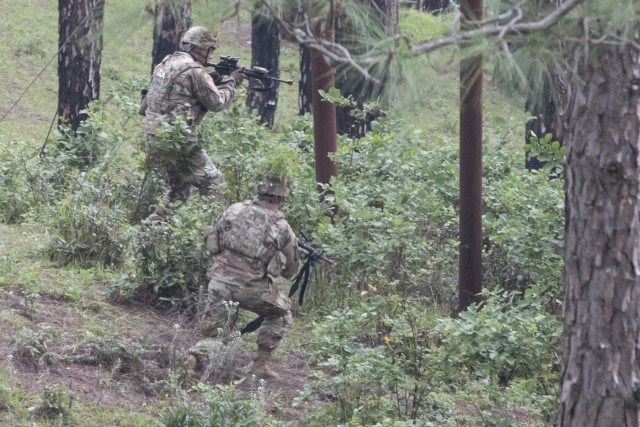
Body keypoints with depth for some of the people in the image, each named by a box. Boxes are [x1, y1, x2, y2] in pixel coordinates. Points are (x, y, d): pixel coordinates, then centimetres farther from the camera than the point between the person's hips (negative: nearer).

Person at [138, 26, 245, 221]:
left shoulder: (166, 63, 13)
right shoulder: (195, 71, -12)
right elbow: (216, 102, -7)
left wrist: (211, 79, 16)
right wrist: (231, 82, 8)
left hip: (154, 137, 9)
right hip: (178, 140, -9)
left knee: (179, 188, 22)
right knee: (214, 184, 1)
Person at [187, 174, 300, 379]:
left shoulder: (236, 209, 5)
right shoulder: (282, 228, 0)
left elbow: (216, 234, 13)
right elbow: (289, 269, 10)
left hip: (220, 279, 2)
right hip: (251, 288, -2)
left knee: (212, 332, 17)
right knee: (281, 313, 26)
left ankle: (197, 354, -15)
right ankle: (261, 364, 18)